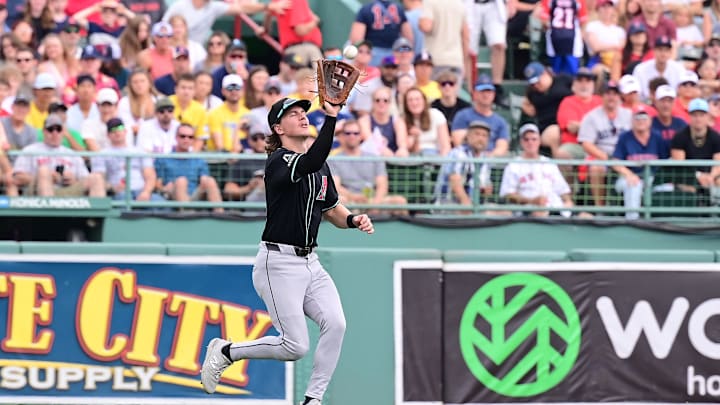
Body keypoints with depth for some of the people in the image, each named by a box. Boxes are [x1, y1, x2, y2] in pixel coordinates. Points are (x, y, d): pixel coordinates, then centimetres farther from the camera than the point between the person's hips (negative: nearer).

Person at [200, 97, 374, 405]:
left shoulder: (320, 167, 12)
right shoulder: (279, 161, -14)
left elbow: (332, 211, 22)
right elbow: (311, 162, -36)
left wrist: (353, 220, 0)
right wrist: (331, 117, -44)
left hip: (310, 262, 7)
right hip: (279, 264, -7)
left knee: (335, 324, -16)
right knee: (296, 347, -10)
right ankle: (225, 351, 13)